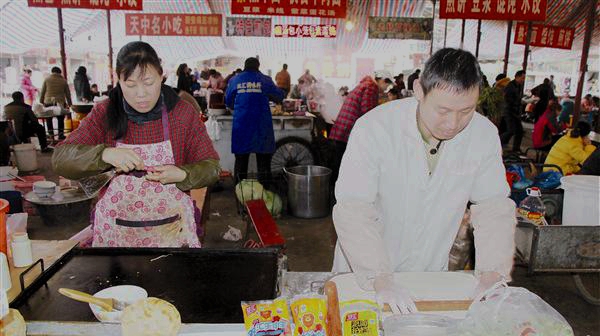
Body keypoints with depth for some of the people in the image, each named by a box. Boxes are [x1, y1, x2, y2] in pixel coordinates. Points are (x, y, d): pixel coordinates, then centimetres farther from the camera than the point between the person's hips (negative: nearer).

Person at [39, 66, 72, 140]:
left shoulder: (47, 79, 4)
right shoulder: (63, 80, 6)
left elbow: (42, 92, 5)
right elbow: (68, 93, 8)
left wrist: (41, 102, 12)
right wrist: (70, 104, 15)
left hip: (48, 102, 0)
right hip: (60, 103, 0)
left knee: (49, 119, 8)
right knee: (61, 119, 6)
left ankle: (50, 133, 7)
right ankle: (61, 134, 6)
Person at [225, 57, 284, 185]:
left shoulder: (234, 80, 7)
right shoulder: (265, 80, 2)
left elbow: (228, 101, 15)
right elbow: (279, 97, 11)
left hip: (241, 125, 1)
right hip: (262, 125, -1)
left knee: (241, 158, 10)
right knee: (263, 160, 7)